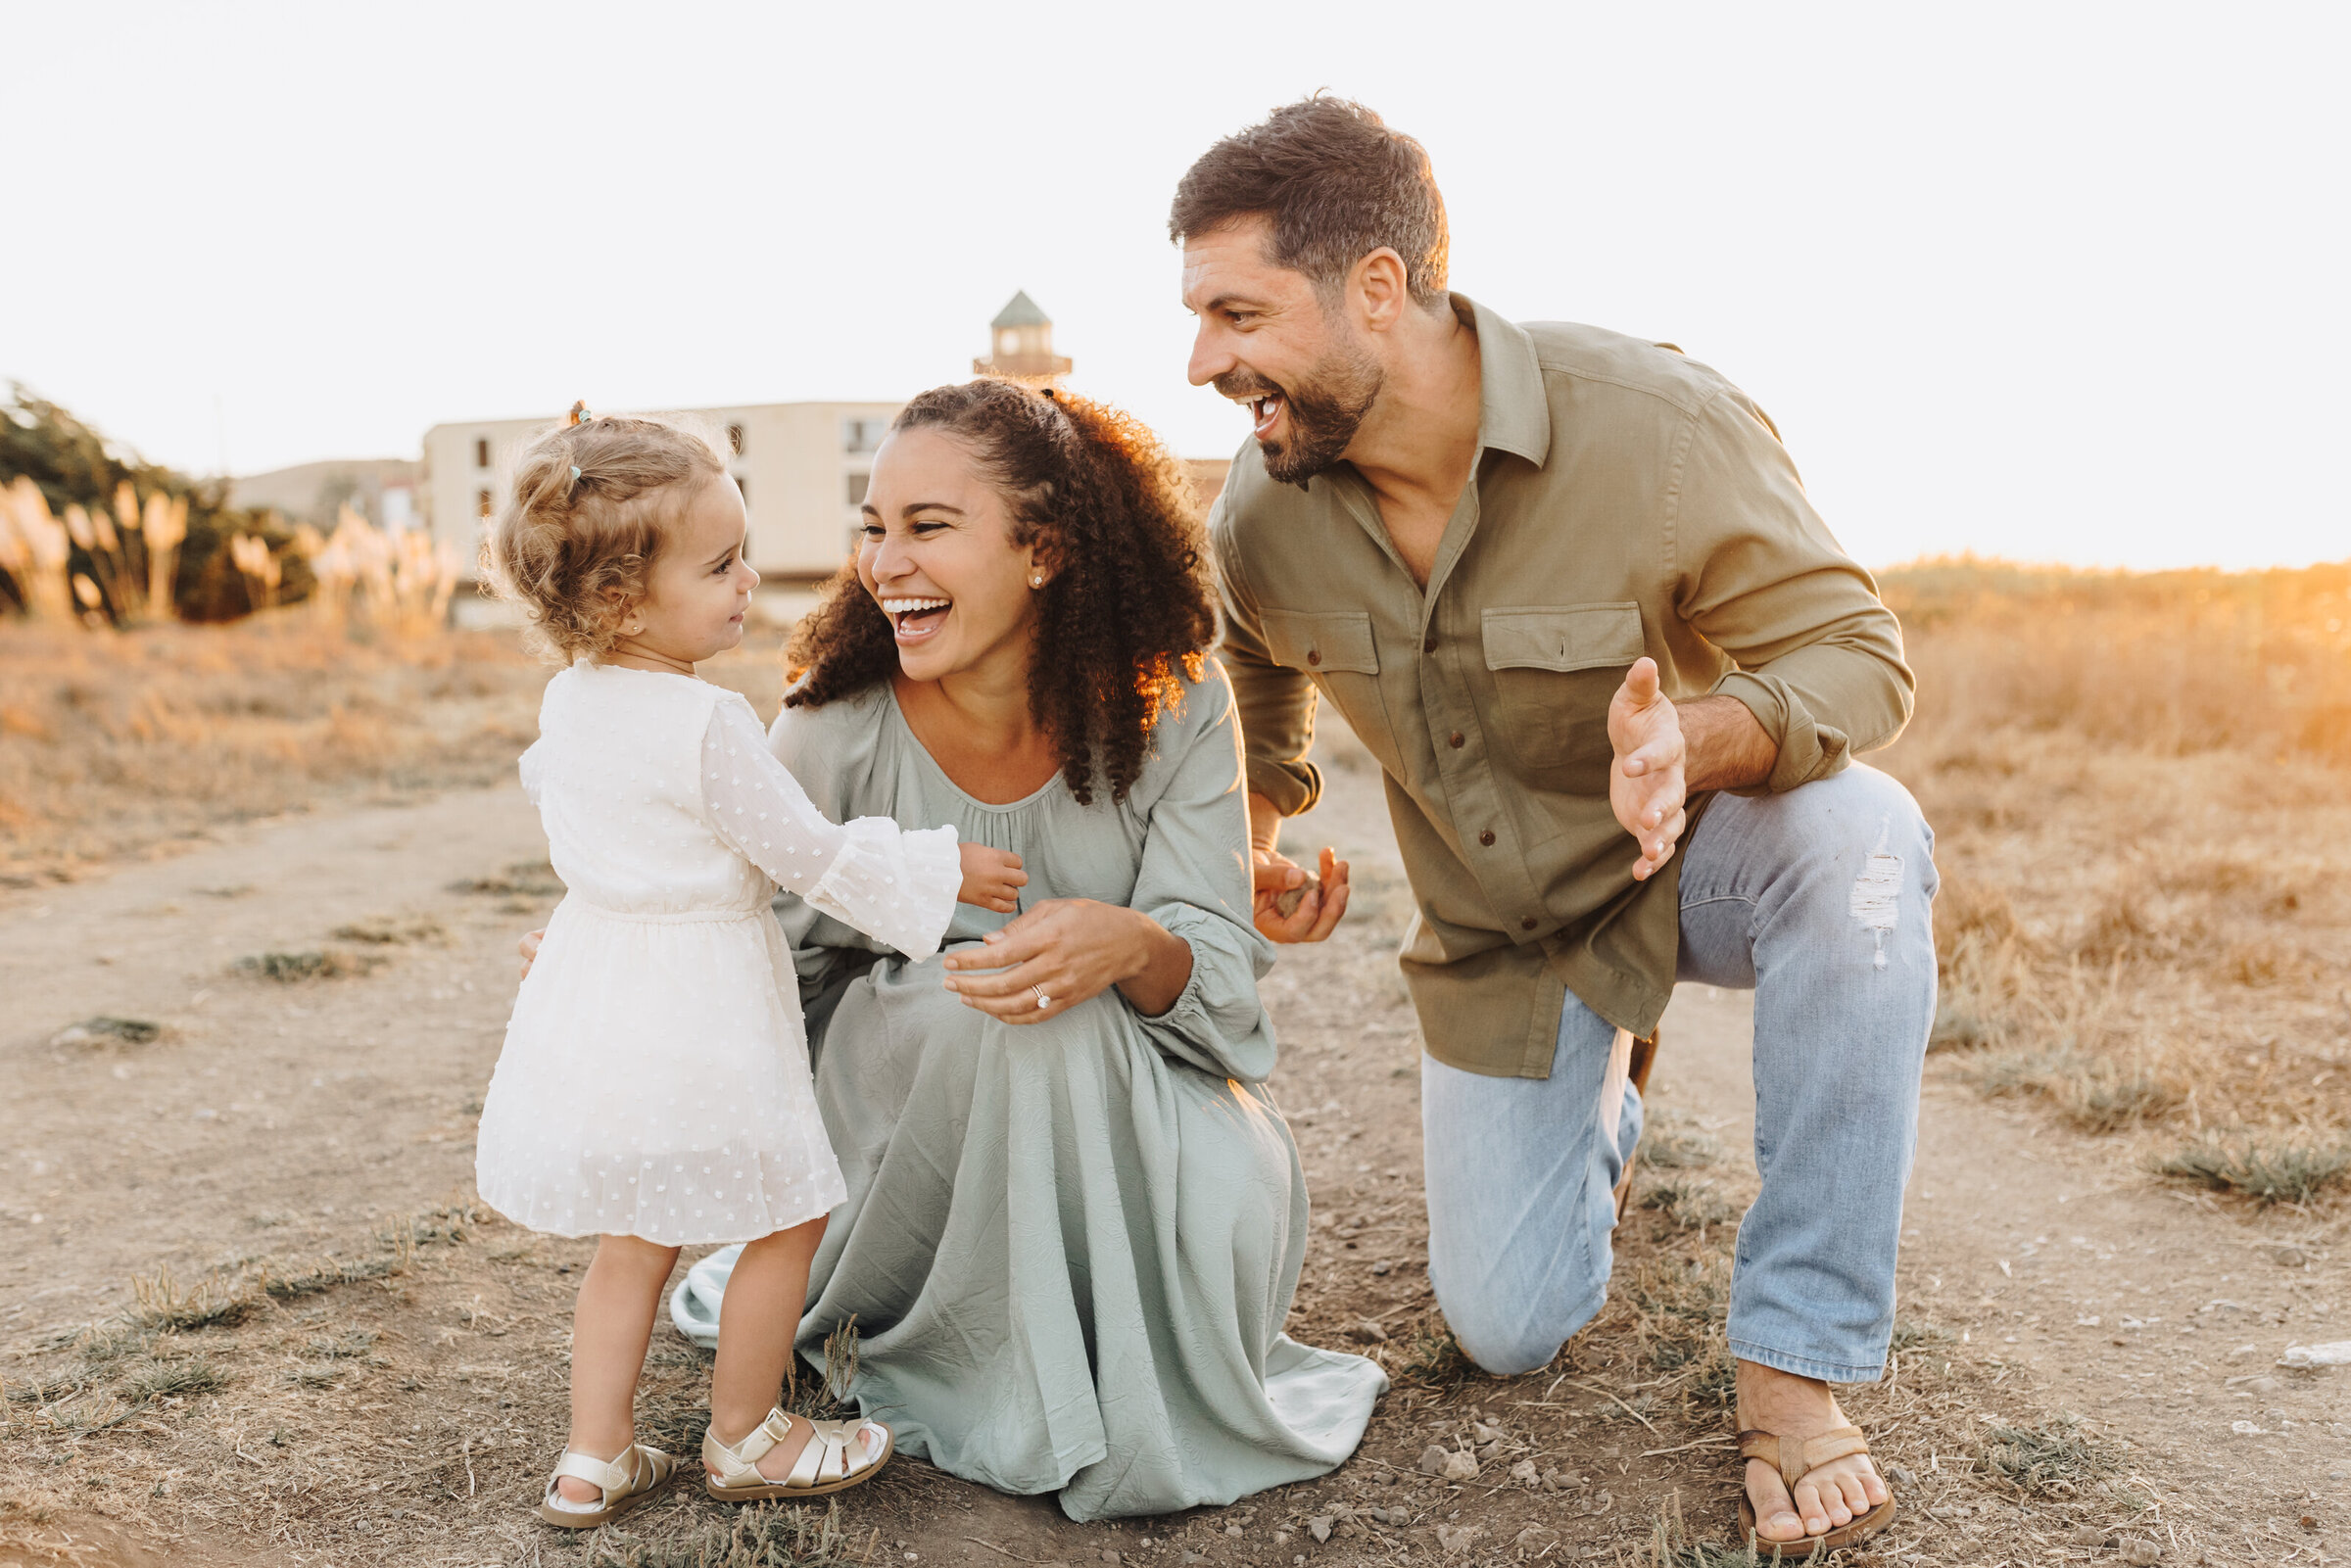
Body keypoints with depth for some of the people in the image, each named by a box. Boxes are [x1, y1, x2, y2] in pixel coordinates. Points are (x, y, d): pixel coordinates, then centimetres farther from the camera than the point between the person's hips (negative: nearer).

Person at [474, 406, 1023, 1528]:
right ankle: (743, 1438, 25)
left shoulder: (567, 700, 4)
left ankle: (593, 1459, 26)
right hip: (696, 1018, -8)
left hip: (590, 1002, 9)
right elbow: (812, 855, -15)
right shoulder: (708, 726, -21)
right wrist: (940, 870, -4)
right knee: (789, 1218, 11)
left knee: (631, 1237, 21)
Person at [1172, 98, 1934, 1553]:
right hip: (1498, 929, 3)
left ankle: (1795, 1366, -24)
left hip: (1695, 858, -3)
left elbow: (1854, 651, -22)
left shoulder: (1657, 422, -27)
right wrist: (1256, 839, -1)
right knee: (1508, 1329, 4)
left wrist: (1696, 737, -42)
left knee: (1859, 845, -39)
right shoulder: (1261, 515, -13)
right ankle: (1600, 1106, 39)